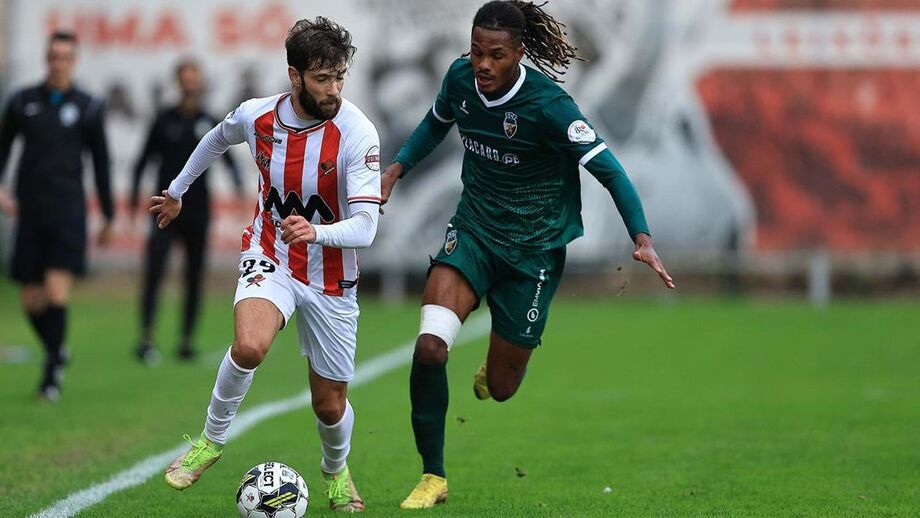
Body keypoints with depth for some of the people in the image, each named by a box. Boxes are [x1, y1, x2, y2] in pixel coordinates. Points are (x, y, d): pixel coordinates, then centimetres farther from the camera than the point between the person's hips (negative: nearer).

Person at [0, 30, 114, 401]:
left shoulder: (88, 107, 1)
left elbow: (101, 164, 7)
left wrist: (109, 217, 9)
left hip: (68, 213, -2)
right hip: (30, 214, 2)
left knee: (57, 292, -16)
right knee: (32, 301, 5)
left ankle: (52, 372, -7)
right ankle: (56, 351, 31)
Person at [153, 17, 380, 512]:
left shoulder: (357, 133, -21)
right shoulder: (256, 116, -11)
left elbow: (365, 227, -27)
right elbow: (216, 140, 15)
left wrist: (316, 231, -46)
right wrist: (177, 191, 27)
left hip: (331, 277, 0)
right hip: (269, 258, 1)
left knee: (330, 405, 8)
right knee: (249, 346, -32)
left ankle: (336, 470, 43)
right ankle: (211, 439, -7)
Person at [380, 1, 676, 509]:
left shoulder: (547, 103, -23)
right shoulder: (460, 78, -8)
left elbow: (607, 168, -19)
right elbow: (436, 123, 17)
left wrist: (641, 238, -29)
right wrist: (397, 167, 4)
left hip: (533, 249, -3)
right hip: (473, 232, 3)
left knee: (500, 388, 7)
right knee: (429, 348, -22)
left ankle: (497, 363, 48)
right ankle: (432, 477, -5)